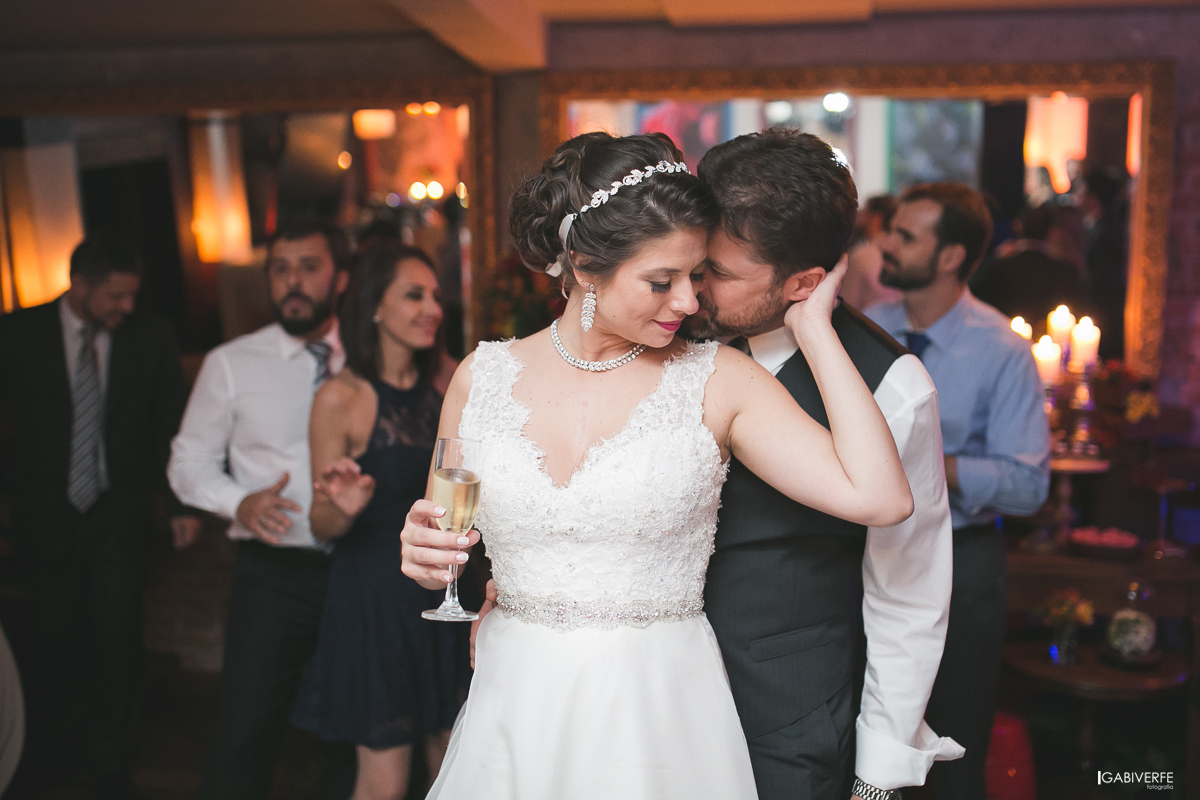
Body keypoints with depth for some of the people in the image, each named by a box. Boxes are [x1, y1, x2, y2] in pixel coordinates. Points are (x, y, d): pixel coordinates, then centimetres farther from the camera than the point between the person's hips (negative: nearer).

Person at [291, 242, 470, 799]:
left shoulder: (441, 389, 4)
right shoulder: (341, 398, -13)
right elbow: (322, 526, -8)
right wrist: (344, 508, -29)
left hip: (443, 591, 6)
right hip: (377, 598, -5)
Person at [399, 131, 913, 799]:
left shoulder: (716, 380, -9)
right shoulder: (483, 377, -2)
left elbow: (882, 498, -20)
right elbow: (439, 538, 10)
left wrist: (812, 326, -14)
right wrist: (424, 554, -13)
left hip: (658, 718, -2)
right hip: (515, 717, 2)